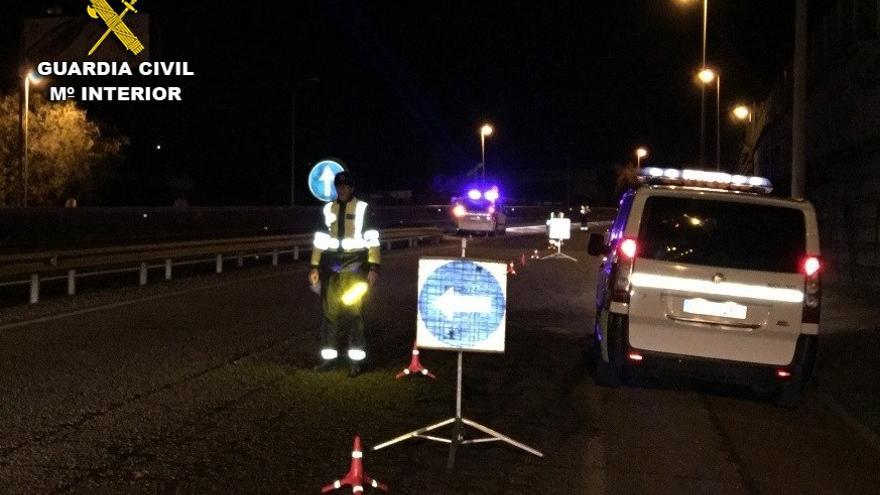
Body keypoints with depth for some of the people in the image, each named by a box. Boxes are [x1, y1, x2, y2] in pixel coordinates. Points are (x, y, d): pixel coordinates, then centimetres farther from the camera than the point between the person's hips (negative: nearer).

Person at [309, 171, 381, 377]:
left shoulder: (362, 208, -3)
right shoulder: (328, 209, 9)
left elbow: (372, 239, -4)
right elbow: (320, 239, 14)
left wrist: (373, 267, -10)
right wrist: (314, 267, 9)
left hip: (354, 266, -4)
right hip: (331, 267, 4)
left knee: (354, 311, -3)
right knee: (329, 312, 5)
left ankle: (356, 360, 2)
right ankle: (328, 356, 13)